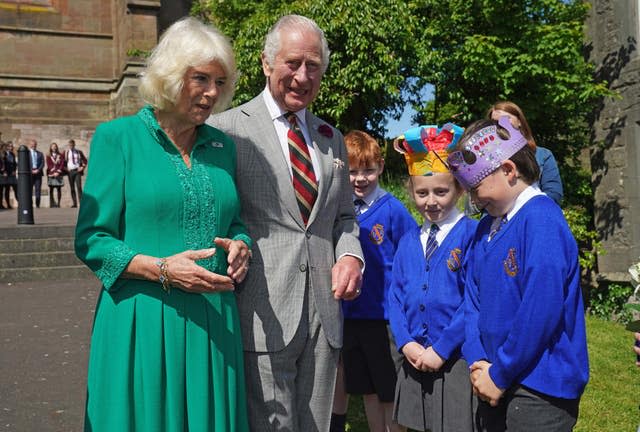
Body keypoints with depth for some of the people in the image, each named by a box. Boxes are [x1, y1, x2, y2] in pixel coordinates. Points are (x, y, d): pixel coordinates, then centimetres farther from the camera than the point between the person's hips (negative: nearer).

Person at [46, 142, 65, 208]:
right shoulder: (48, 156, 9)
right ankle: (52, 203, -4)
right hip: (51, 174, -1)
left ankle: (58, 203, 0)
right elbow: (49, 165, 1)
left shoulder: (60, 155, 11)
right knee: (51, 189, -3)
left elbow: (62, 164, 3)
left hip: (59, 174, 1)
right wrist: (54, 173, -11)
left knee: (59, 189, -1)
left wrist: (58, 172, -9)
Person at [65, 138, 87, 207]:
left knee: (79, 187, -10)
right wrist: (66, 168, -2)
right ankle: (74, 203, 3)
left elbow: (85, 160, 13)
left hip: (77, 171, -1)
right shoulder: (66, 152, 7)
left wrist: (82, 167, 2)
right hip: (70, 171, 1)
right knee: (72, 188, 1)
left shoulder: (79, 152, 8)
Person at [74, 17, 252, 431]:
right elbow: (90, 240, -5)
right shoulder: (118, 137, -3)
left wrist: (240, 245, -6)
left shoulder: (223, 146, 10)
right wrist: (161, 269, -18)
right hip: (141, 324, -4)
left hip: (213, 324, 4)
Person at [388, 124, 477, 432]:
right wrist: (406, 343, -6)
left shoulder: (472, 235, -9)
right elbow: (396, 296, 8)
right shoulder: (408, 241, 9)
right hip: (414, 360, 5)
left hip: (456, 359, -5)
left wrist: (441, 349, -14)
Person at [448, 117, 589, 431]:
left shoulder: (542, 220, -18)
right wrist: (478, 363, -5)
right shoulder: (486, 226, 7)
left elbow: (541, 311, -25)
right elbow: (473, 297, 8)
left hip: (540, 389, -7)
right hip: (496, 382, 8)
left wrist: (500, 374, -16)